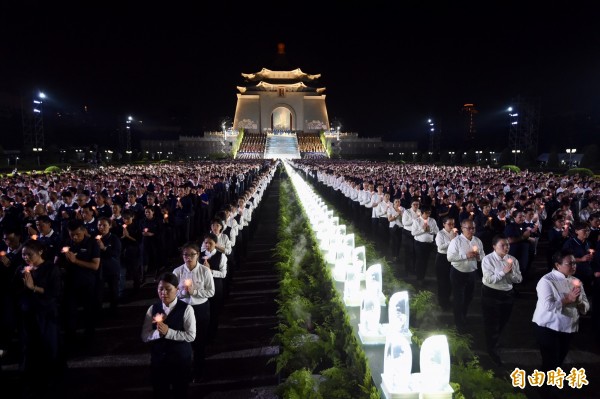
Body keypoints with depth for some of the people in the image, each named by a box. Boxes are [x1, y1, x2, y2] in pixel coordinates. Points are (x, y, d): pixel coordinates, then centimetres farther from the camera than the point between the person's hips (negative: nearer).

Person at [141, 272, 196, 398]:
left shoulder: (186, 309, -15)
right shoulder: (153, 309, -3)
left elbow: (191, 336, -18)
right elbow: (144, 336, -3)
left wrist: (168, 332, -25)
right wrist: (158, 332, -23)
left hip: (181, 359, -3)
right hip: (158, 358, 3)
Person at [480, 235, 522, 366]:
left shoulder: (512, 259, -1)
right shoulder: (488, 259, -16)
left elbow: (519, 279, -2)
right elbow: (489, 279, -24)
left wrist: (511, 272, -21)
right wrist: (504, 271, -25)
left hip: (508, 294, 5)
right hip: (491, 294, -5)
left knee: (502, 322, 22)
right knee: (491, 323, 7)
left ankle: (495, 344, 50)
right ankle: (492, 350, 28)